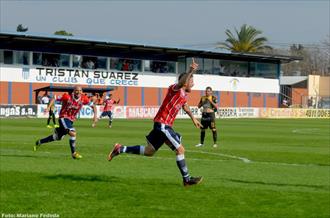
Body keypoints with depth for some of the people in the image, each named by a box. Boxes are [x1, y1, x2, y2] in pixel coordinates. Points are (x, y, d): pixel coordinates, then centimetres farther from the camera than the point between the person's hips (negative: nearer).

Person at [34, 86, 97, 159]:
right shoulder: (67, 97, -19)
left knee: (58, 137, 19)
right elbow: (54, 99, -9)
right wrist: (49, 107, -22)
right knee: (73, 133, -26)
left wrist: (95, 114, -13)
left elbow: (93, 105, 2)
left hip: (71, 120, 6)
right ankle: (73, 153, -12)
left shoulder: (84, 99, -9)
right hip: (63, 118, -6)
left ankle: (39, 142, 39)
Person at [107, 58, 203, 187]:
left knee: (149, 151, 15)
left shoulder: (184, 95, 15)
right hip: (162, 124, -10)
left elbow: (185, 107, 38)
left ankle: (120, 149, 22)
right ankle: (186, 179, -1)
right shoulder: (175, 89, -13)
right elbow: (181, 82, -38)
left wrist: (193, 118, 44)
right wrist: (191, 71, -51)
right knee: (180, 150, -8)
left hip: (163, 125, 10)